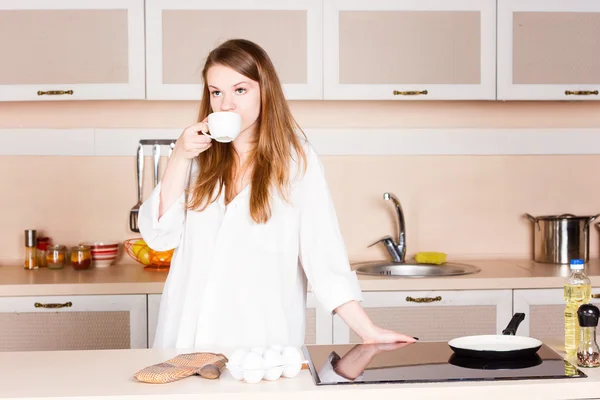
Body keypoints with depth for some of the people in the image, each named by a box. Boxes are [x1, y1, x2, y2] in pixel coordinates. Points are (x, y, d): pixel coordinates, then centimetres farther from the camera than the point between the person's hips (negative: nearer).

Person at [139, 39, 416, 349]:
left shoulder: (296, 160, -3)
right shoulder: (199, 155, 8)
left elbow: (323, 254, -8)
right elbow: (160, 236, 2)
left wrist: (367, 330, -15)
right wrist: (179, 158, -7)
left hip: (262, 338, -3)